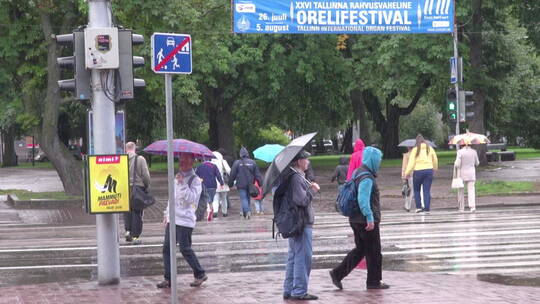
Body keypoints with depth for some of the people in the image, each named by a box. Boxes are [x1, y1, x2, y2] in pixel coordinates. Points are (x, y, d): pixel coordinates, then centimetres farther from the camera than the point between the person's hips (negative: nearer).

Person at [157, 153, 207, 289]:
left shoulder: (195, 180, -7)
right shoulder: (177, 178, 17)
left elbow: (191, 198, -21)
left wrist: (182, 184, -24)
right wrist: (167, 214, 22)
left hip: (185, 220, -8)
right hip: (173, 219, 8)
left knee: (185, 249, -6)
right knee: (167, 248, 2)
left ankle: (200, 274, 10)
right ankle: (168, 279, 6)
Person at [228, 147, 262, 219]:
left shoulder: (237, 163, -6)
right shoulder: (252, 162, 3)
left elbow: (232, 175, -1)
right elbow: (257, 174, 5)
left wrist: (230, 183, 9)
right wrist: (260, 183, 9)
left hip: (241, 185, -3)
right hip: (250, 184, 3)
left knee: (244, 198, -6)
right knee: (248, 198, 15)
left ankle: (247, 211, -28)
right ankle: (245, 213, 19)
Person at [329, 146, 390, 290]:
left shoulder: (358, 172, 13)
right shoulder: (367, 178, -19)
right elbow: (363, 199, -28)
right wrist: (370, 217, -28)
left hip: (356, 219, 10)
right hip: (367, 221, -10)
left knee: (360, 249, 15)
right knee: (374, 251, 3)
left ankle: (337, 273, 10)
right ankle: (374, 281, 13)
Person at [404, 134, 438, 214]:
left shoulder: (415, 150, -4)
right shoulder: (430, 149, 7)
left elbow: (411, 162, -8)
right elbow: (435, 160, 16)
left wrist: (407, 173, -2)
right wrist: (434, 170, 32)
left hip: (418, 171, -3)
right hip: (429, 170, 3)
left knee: (416, 190, 13)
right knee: (427, 191, 4)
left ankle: (418, 207, 5)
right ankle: (427, 209, 0)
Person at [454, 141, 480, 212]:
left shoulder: (460, 152, -10)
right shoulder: (474, 151, -1)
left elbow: (457, 164, -16)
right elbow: (477, 163, 10)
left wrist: (455, 165, 4)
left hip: (462, 174, -2)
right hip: (471, 174, 2)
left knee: (461, 191, 11)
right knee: (471, 190, -2)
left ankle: (461, 208, 15)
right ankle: (472, 206, -20)